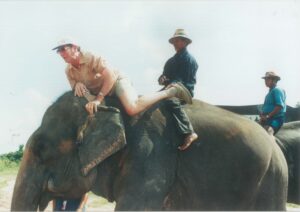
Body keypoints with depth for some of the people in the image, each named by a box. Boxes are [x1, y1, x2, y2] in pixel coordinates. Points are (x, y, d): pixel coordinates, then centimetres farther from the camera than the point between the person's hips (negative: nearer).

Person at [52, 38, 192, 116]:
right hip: (102, 92, 9)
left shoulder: (90, 58, -22)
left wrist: (98, 99, -35)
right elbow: (75, 89, 5)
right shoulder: (68, 70, 0)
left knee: (132, 109, -35)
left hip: (116, 81, -9)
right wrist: (77, 84, -20)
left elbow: (110, 76, -30)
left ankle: (171, 91, -17)